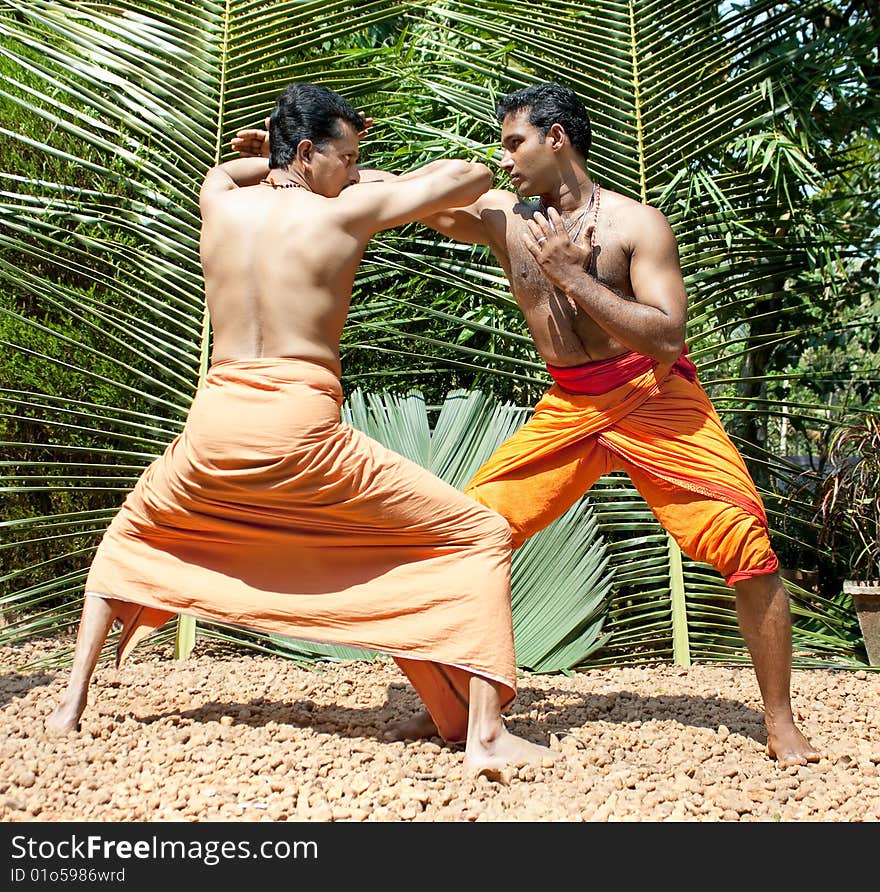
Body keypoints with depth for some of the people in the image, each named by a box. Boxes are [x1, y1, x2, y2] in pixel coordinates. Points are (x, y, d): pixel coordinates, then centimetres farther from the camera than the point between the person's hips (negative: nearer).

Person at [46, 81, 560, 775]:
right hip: (302, 432, -5)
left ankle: (73, 702, 30)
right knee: (480, 536, 4)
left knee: (130, 537, 36)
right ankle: (485, 733, -5)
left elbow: (221, 169, 40)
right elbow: (472, 176, 7)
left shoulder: (223, 204, 12)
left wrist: (303, 157, 33)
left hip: (215, 424, 5)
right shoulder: (345, 211, 1)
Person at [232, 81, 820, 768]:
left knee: (746, 543, -17)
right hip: (568, 409, 4)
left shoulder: (637, 223, -10)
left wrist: (571, 275, -21)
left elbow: (668, 339, -19)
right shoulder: (501, 215, 4)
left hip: (655, 399, -4)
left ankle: (780, 722, 0)